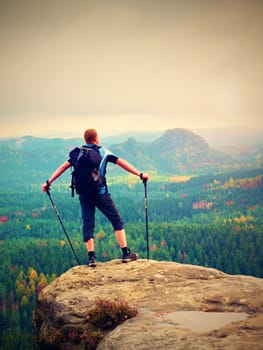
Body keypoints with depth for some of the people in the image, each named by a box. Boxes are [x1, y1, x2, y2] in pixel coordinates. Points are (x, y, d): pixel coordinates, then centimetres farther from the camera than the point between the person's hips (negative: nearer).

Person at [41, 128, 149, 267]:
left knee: (88, 224, 7)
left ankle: (91, 257, 0)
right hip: (101, 194, -3)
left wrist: (48, 182, 7)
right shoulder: (103, 152, 1)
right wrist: (140, 174, 0)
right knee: (117, 221, 6)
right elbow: (122, 163, -1)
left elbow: (63, 167, 5)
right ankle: (126, 253, 3)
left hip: (84, 194, 3)